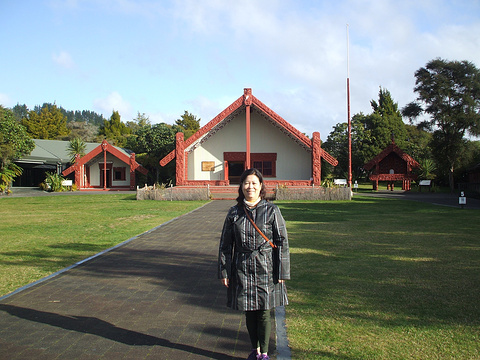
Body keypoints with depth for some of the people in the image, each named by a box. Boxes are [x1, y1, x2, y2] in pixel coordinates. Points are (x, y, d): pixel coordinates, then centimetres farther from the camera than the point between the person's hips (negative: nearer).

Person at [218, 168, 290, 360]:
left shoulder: (271, 211, -3)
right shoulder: (234, 213, 3)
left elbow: (282, 243, -2)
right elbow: (225, 245, 7)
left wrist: (282, 271, -5)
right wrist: (224, 271, 3)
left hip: (266, 269, -2)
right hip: (242, 270, 2)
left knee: (265, 311, 4)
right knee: (249, 312, 12)